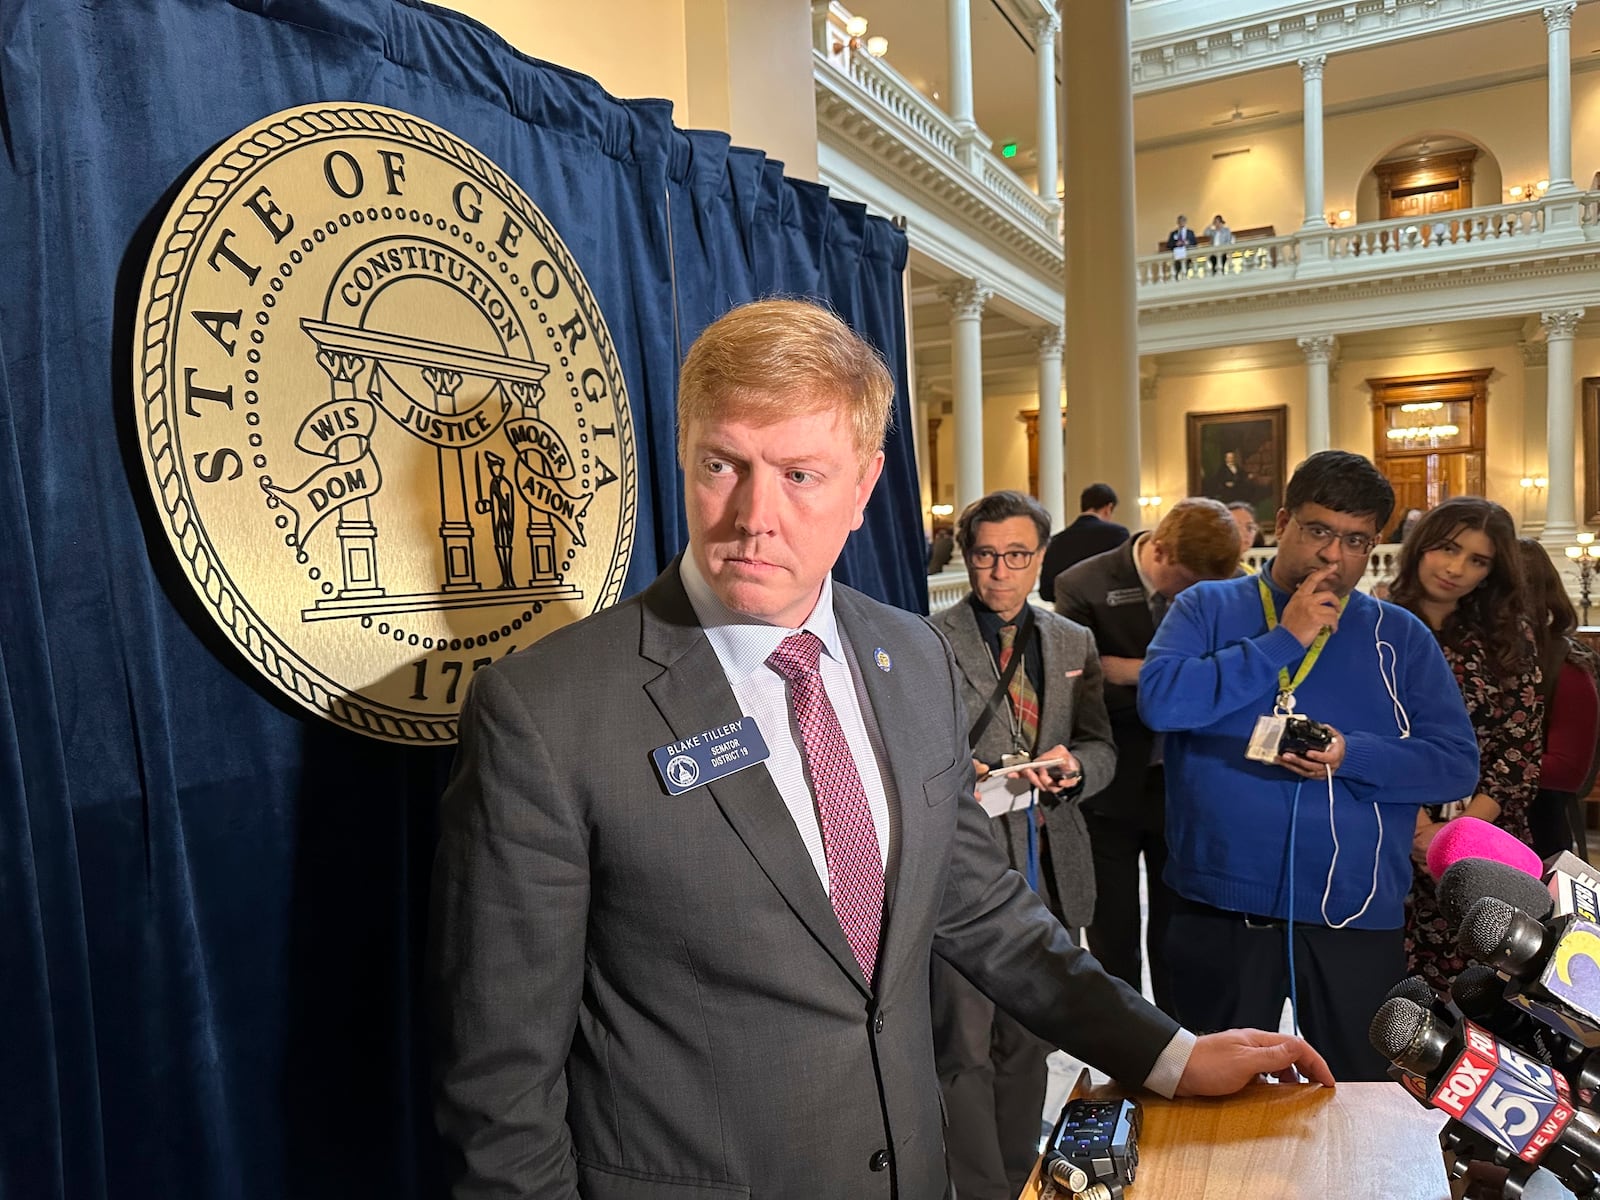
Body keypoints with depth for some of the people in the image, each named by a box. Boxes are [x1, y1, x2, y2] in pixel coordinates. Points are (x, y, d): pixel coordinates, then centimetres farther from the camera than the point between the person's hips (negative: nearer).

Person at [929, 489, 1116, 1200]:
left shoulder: (1074, 643, 11)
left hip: (1050, 872, 5)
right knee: (965, 1051, 0)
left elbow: (1101, 748, 13)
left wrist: (1074, 765, -9)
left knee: (1027, 1047, 19)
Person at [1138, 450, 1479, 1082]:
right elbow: (1159, 700, -16)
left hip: (1356, 915, 2)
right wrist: (1283, 640, -15)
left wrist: (1352, 756, -17)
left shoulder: (1401, 637, 7)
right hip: (1221, 910, -1)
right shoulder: (1206, 609, 1)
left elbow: (1457, 763, 1)